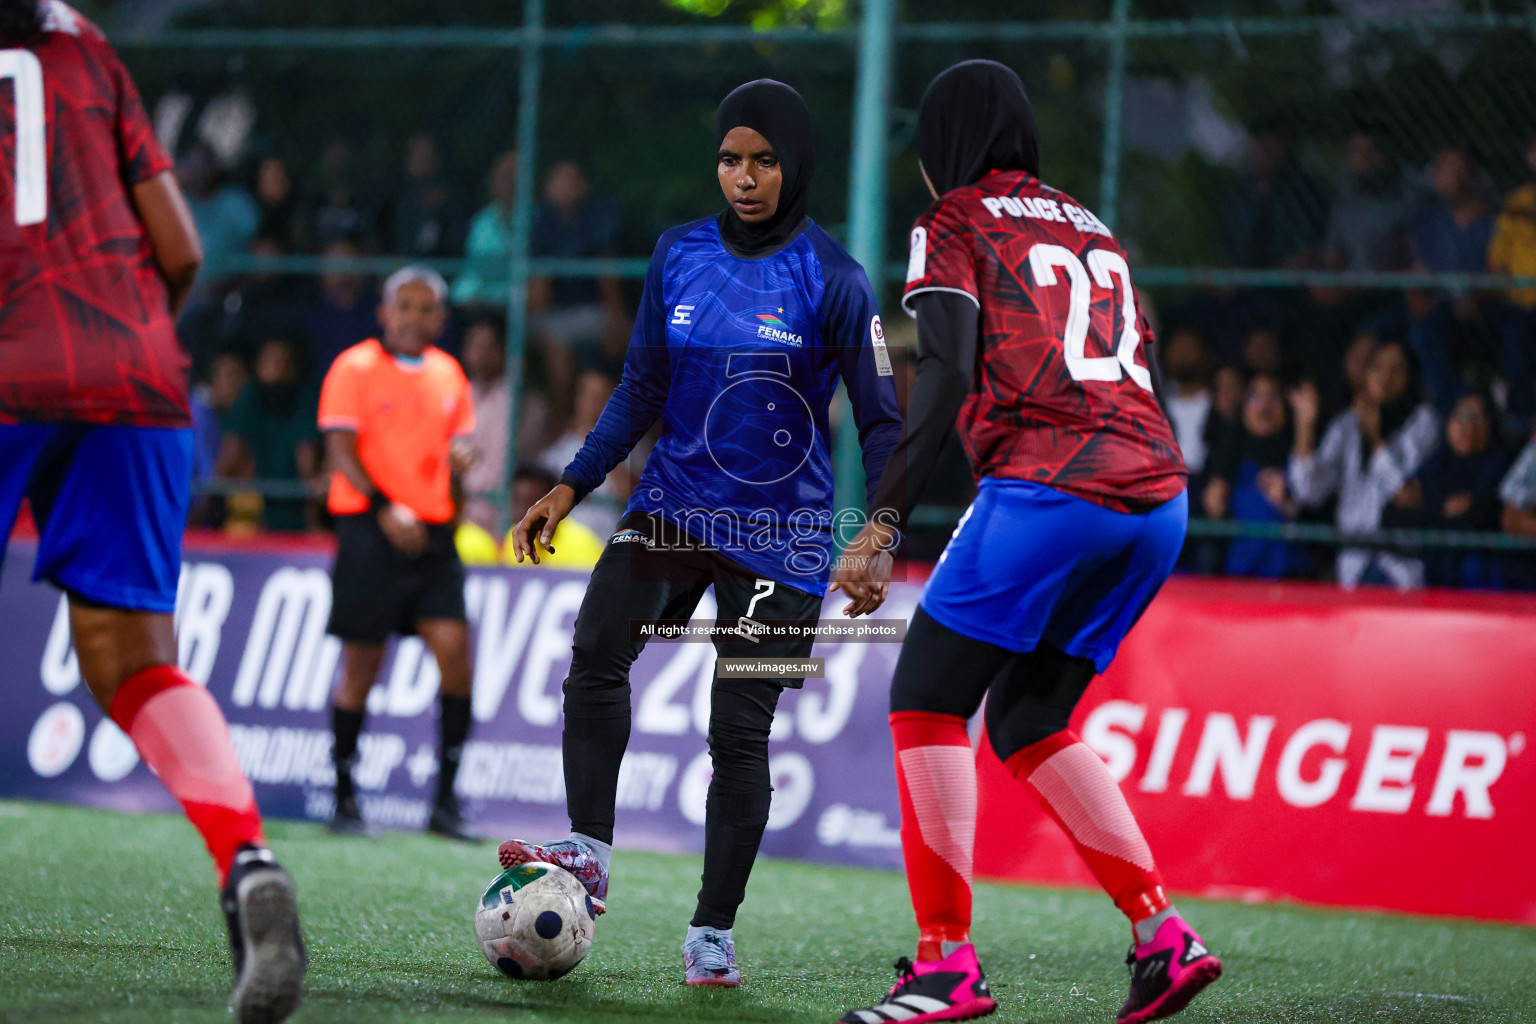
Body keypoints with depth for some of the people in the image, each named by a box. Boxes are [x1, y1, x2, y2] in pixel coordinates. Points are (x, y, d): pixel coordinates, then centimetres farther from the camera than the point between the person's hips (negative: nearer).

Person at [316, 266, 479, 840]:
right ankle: (344, 799, 11)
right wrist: (385, 508, -21)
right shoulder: (355, 368, -3)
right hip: (370, 529, -4)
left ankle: (445, 801, -3)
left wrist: (459, 456, -2)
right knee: (361, 664, -1)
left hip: (432, 533, 4)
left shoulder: (448, 374, 14)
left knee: (453, 648, -9)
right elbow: (341, 450, -9)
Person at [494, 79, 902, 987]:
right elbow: (643, 388, 13)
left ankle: (714, 930, 7)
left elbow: (881, 423, -5)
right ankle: (591, 855, -20)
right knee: (597, 648, -22)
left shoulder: (831, 279, -7)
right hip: (675, 504, 3)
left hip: (780, 530, -3)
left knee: (740, 728, -4)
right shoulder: (679, 255, 4)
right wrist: (571, 488, 6)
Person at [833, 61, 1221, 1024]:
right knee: (1027, 717, 18)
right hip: (1160, 499, 7)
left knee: (928, 701, 2)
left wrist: (881, 526, -11)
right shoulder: (1093, 229, 27)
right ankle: (1164, 935, 7)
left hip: (1047, 489, -7)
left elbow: (948, 378, -7)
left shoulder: (955, 224, 7)